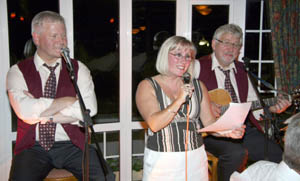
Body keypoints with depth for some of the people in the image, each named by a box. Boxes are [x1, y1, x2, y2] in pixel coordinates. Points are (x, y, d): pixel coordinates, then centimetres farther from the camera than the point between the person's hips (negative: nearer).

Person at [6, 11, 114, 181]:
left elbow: (89, 109, -9)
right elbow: (25, 111, -15)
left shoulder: (78, 69, 6)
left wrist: (43, 114, -11)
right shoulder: (18, 71, 3)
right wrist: (68, 101, -7)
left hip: (73, 145, 1)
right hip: (34, 147, -1)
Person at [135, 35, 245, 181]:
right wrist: (179, 100, -27)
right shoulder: (147, 86, -4)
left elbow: (209, 122, 4)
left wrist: (228, 132, -14)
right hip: (161, 161, -3)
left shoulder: (198, 87, 7)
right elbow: (154, 124, -17)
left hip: (195, 159, 4)